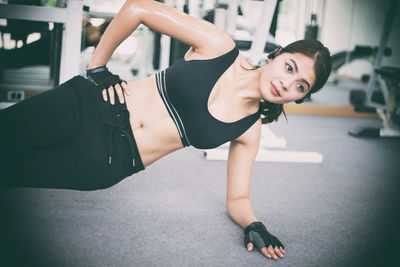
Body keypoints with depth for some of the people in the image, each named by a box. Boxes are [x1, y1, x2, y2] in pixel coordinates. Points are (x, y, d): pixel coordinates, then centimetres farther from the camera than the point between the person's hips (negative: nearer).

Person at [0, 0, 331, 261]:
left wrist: (255, 225, -16)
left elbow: (237, 199, 6)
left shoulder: (249, 131, 1)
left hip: (105, 165, 1)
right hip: (89, 106, -1)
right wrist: (97, 68, -3)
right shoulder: (219, 47, -8)